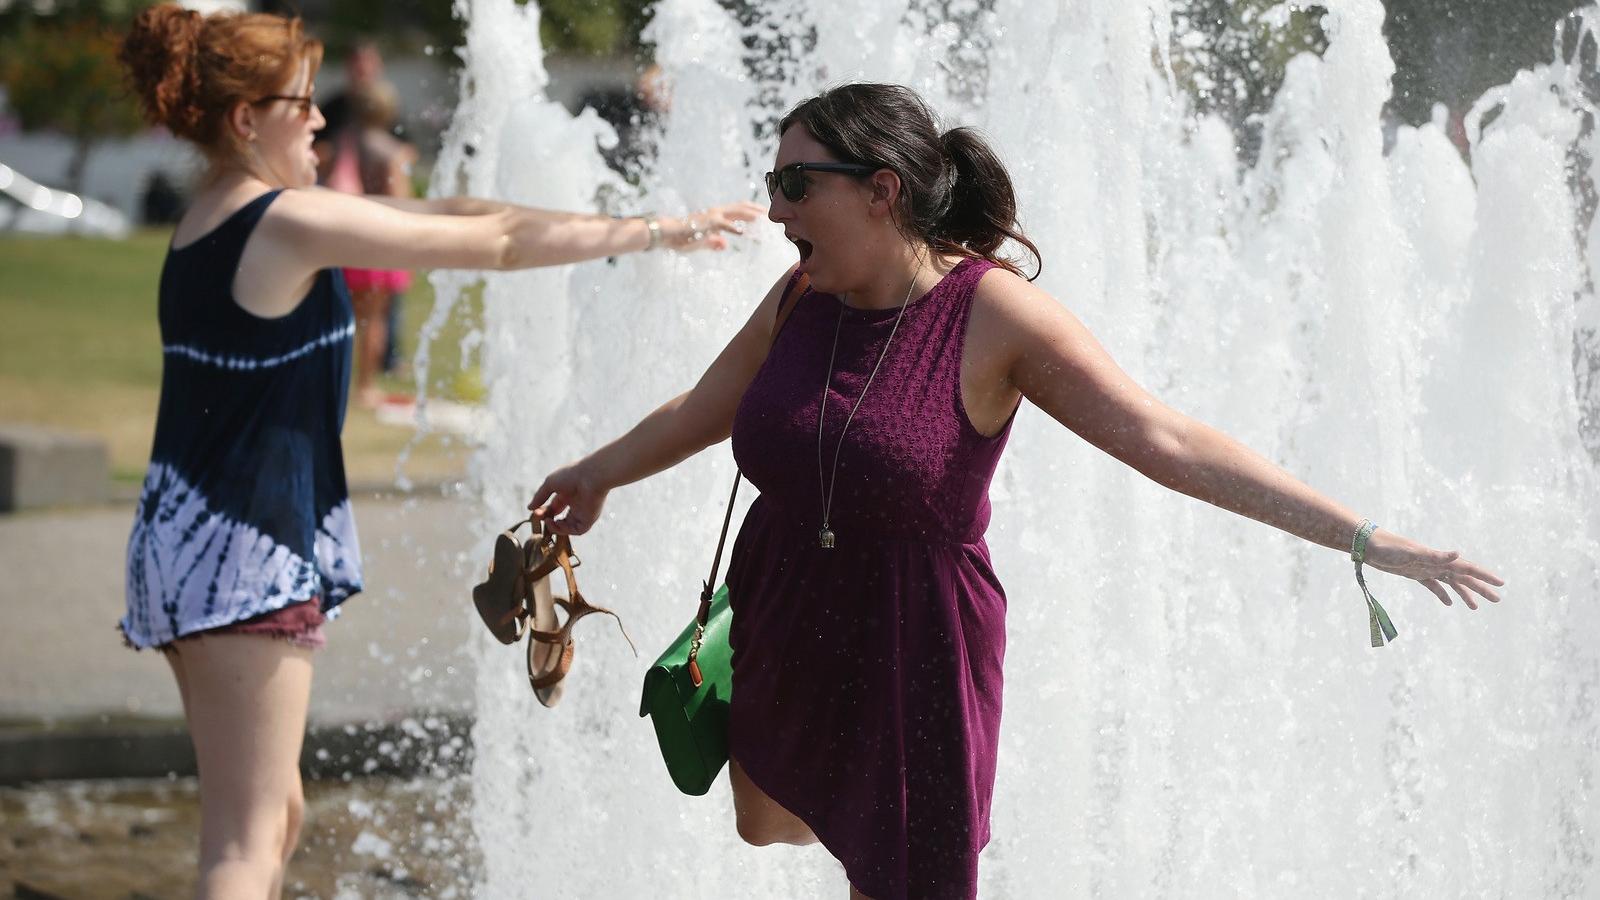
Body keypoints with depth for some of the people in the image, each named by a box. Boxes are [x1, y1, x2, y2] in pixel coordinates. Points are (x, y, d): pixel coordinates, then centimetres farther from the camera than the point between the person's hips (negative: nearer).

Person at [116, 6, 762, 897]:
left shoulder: (217, 215, 12)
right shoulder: (289, 221, -15)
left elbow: (436, 217, 14)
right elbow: (497, 243, -12)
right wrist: (659, 231, -2)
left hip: (192, 544, 10)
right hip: (243, 554, -10)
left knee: (276, 815, 17)